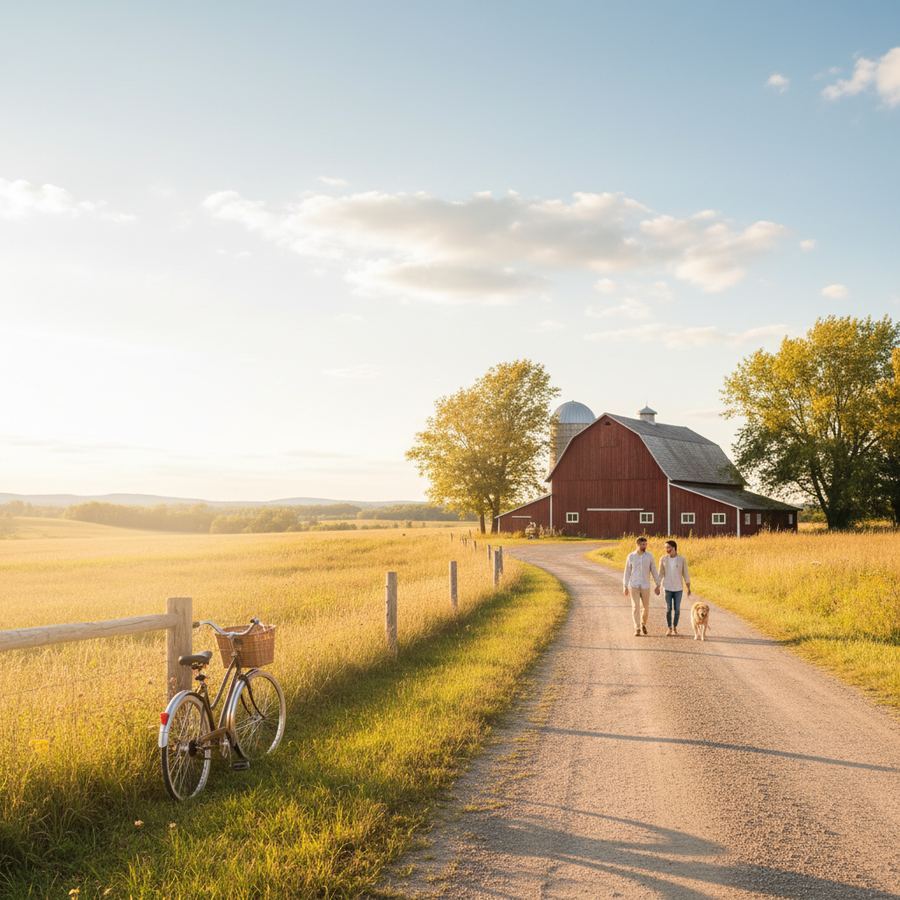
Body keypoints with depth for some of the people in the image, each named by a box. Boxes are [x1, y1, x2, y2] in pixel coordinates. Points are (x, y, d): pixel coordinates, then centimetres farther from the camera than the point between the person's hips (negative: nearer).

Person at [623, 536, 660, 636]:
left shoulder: (649, 556, -1)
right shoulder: (631, 556, -3)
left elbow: (654, 571, 3)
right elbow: (627, 572, 2)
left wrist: (658, 585, 0)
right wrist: (625, 587, 0)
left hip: (645, 586, 1)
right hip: (634, 585, -1)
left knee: (646, 607, 5)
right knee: (635, 607, -10)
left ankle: (643, 624, 35)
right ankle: (637, 630, -4)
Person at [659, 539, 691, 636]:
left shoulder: (682, 559, -9)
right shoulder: (663, 558, -6)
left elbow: (686, 574, -3)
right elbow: (660, 574, -1)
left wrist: (689, 589, -2)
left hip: (678, 588, 0)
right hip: (667, 588, 1)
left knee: (677, 609, 2)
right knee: (668, 608, 1)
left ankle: (675, 627, 21)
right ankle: (669, 628, 15)